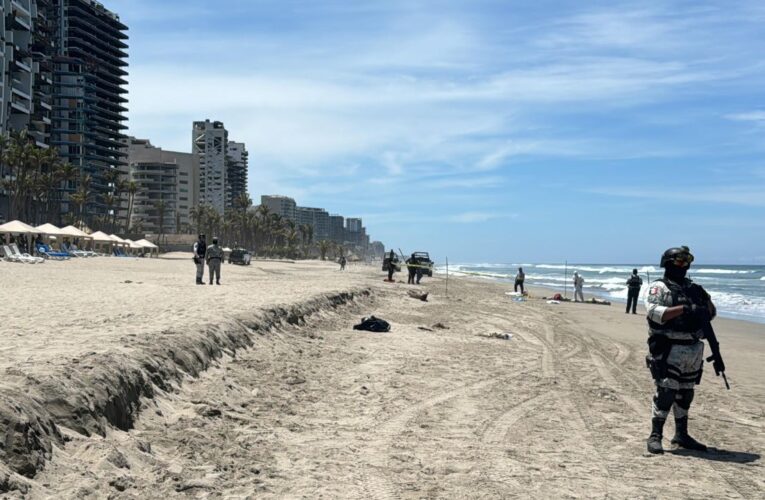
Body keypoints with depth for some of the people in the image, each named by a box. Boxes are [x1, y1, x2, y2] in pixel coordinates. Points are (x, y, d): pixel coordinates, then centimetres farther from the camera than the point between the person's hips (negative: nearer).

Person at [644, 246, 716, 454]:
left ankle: (681, 435, 25)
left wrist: (706, 300, 0)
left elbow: (711, 314, 21)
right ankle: (655, 436, -2)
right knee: (666, 393, -9)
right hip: (669, 350, -7)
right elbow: (654, 312, -21)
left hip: (693, 350, 7)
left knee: (685, 395, 14)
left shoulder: (693, 288, 16)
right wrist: (684, 308, -25)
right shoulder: (659, 288, -4)